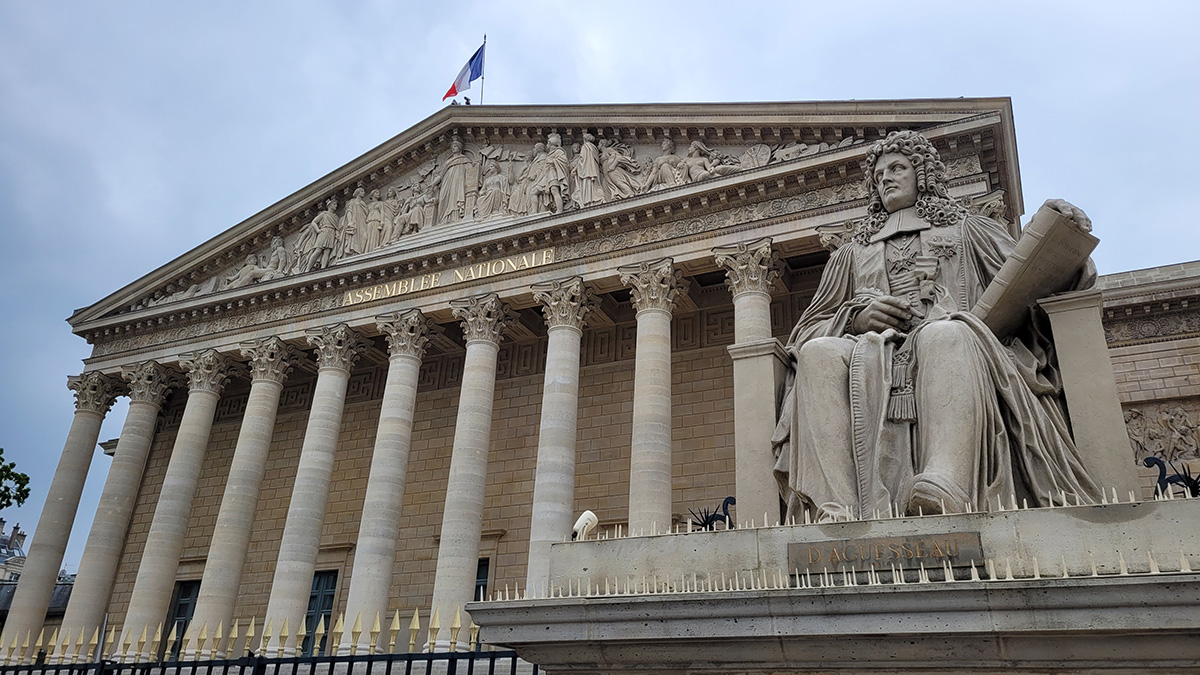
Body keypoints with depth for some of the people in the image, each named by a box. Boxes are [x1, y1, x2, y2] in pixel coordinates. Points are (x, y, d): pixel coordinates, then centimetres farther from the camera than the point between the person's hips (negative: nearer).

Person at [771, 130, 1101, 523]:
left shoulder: (967, 230, 33)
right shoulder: (852, 253, 35)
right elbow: (809, 330, 24)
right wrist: (856, 318, 3)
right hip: (873, 354, 2)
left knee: (944, 333, -38)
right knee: (819, 353, -33)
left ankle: (945, 491, -61)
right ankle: (836, 511, -52)